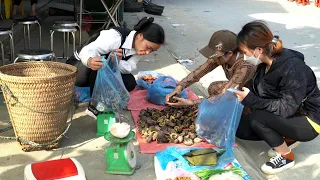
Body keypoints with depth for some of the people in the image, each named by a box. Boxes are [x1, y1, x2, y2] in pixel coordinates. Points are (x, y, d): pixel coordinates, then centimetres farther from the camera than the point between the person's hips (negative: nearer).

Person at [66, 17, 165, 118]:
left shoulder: (138, 46, -10)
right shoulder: (116, 37, -33)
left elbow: (129, 67, -21)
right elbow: (87, 50, -42)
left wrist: (118, 62, -44)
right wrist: (90, 61, -66)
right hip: (80, 64, -6)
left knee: (130, 82, -19)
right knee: (101, 66, -39)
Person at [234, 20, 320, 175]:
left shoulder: (293, 68, -30)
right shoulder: (267, 63, -7)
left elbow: (286, 108, -32)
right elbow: (255, 89, 3)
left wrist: (250, 100, -34)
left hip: (308, 121, -8)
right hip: (286, 116, 8)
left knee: (257, 117, -29)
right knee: (240, 128, -2)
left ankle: (286, 156, -7)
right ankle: (287, 138, 12)